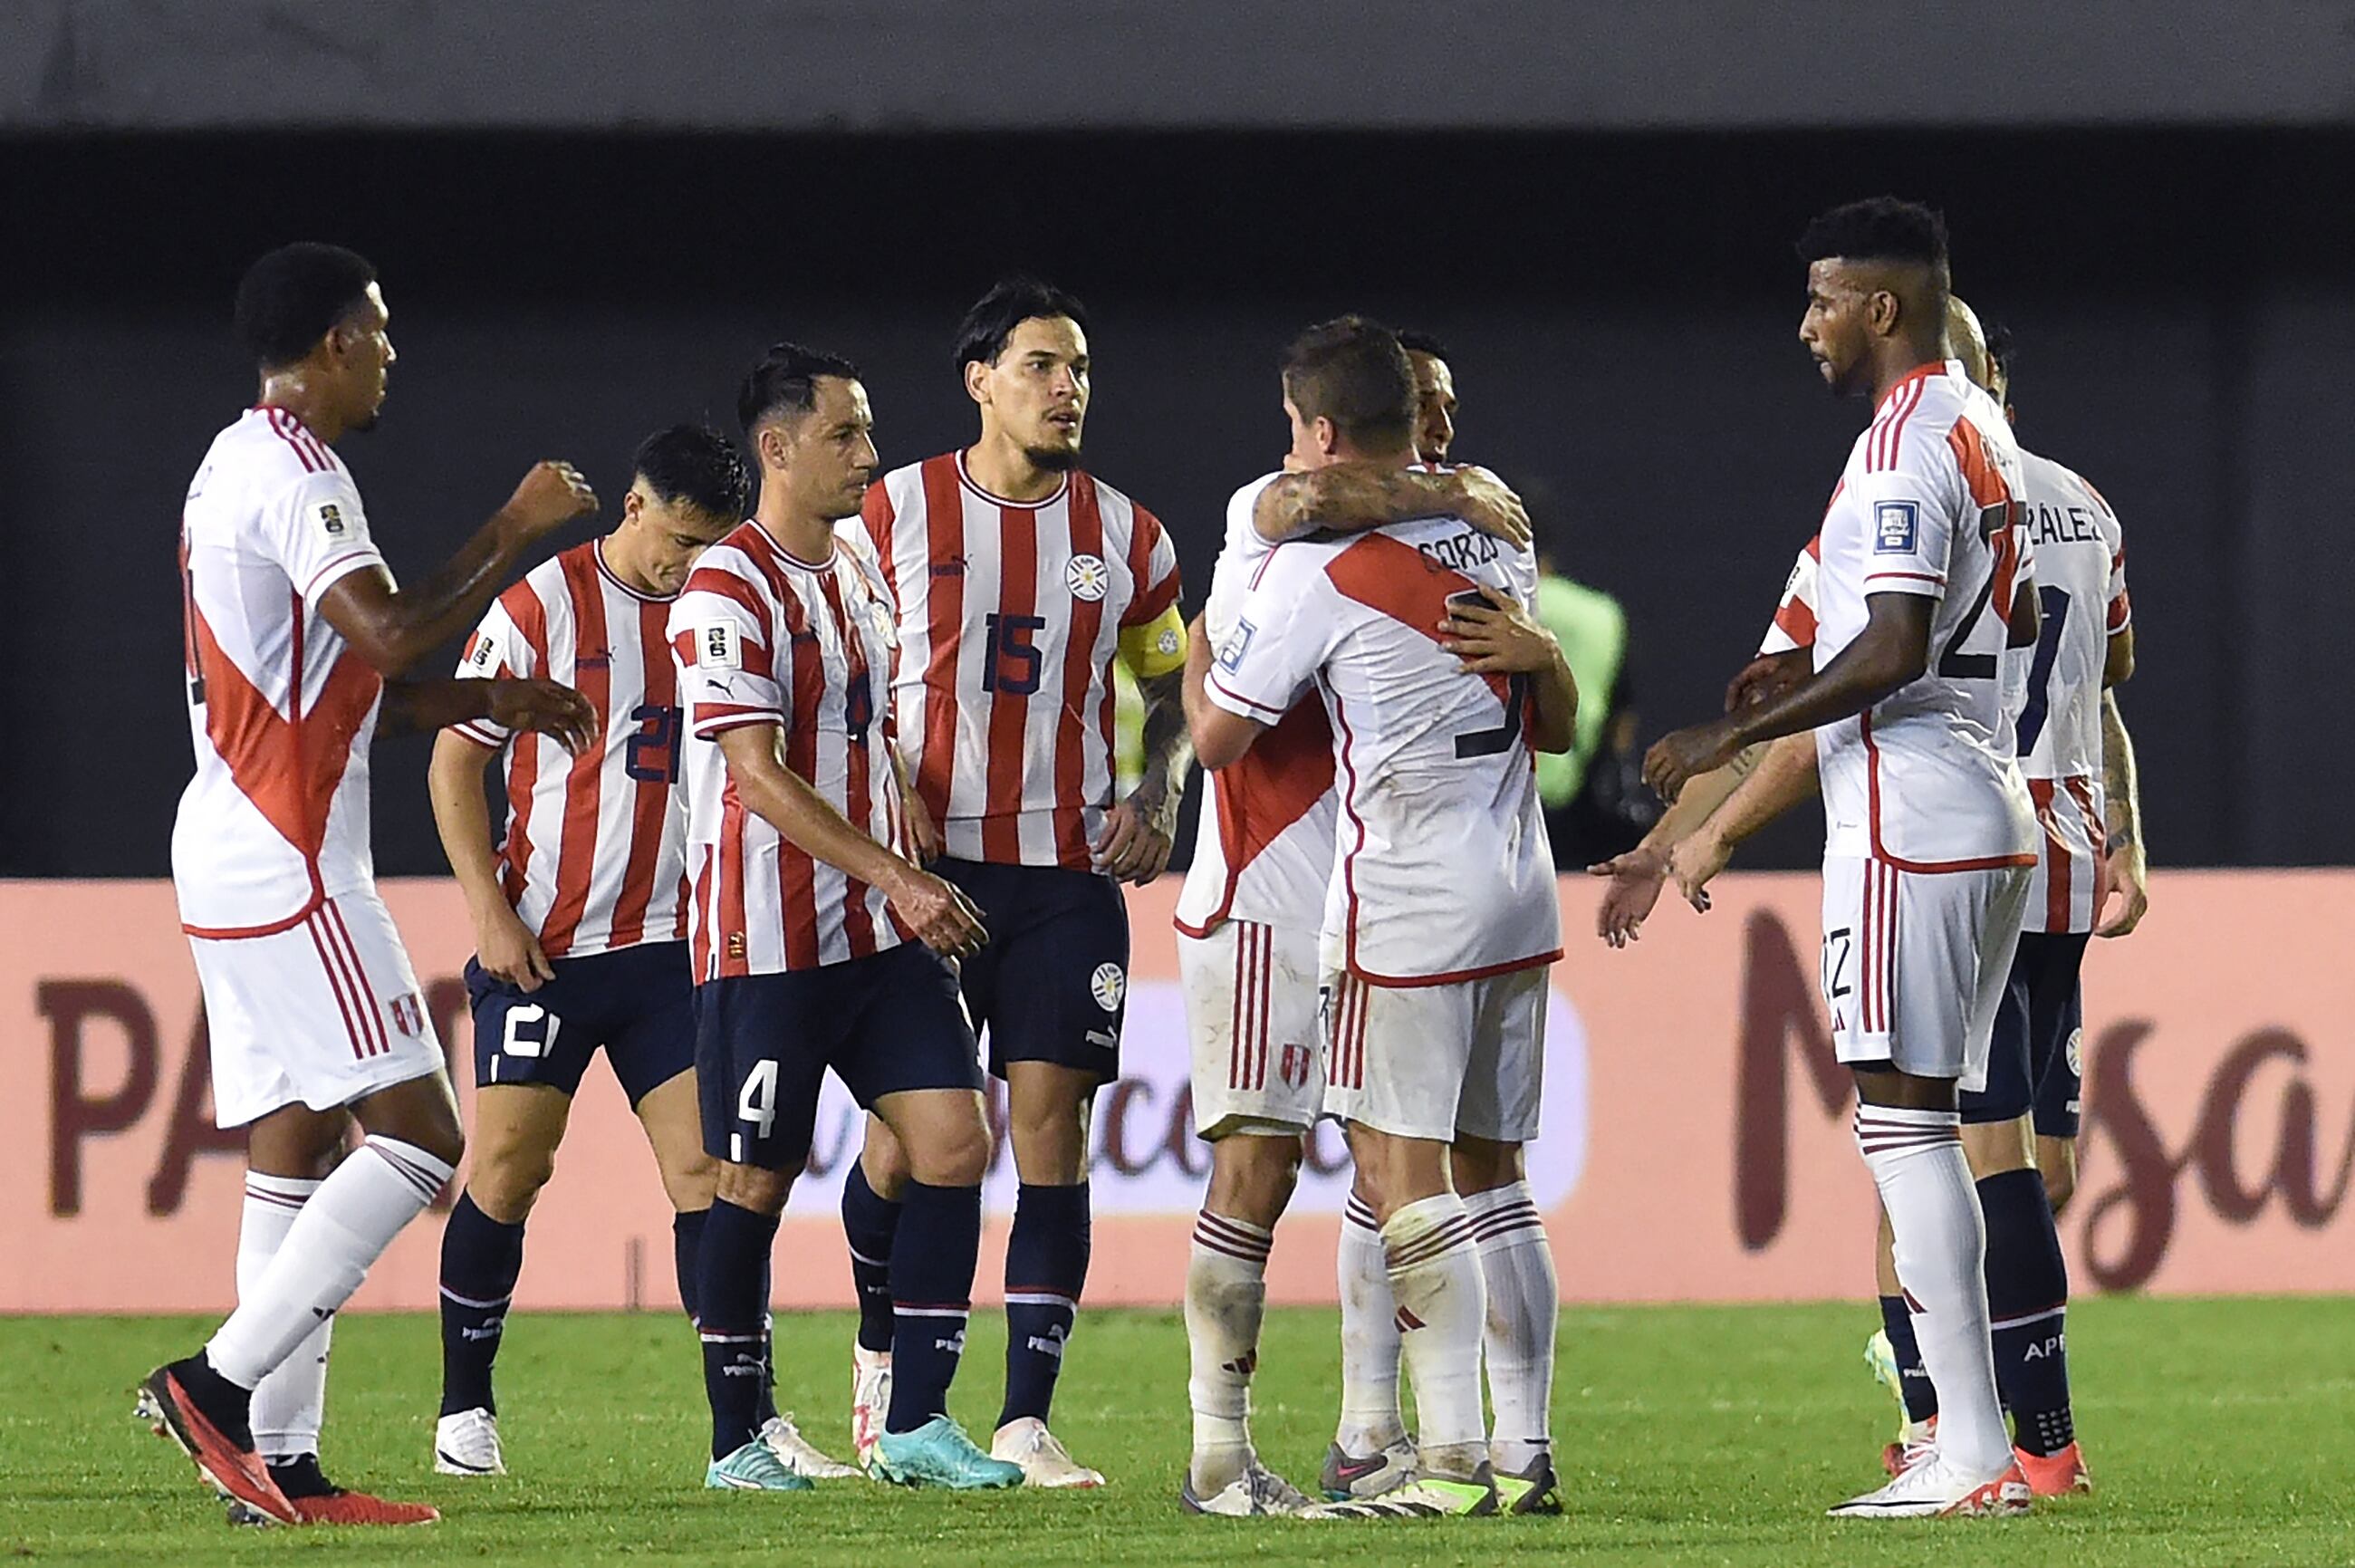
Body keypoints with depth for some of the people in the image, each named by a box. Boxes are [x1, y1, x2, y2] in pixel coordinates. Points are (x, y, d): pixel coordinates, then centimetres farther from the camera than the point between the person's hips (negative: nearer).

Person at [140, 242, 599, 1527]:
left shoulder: (240, 465, 20)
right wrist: (515, 532, -14)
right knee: (417, 1138, -11)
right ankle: (219, 1382, -15)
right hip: (285, 864, -11)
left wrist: (480, 699, 19)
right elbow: (389, 636, -25)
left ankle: (283, 1464, 3)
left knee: (295, 1149, 7)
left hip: (233, 861, 11)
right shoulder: (294, 474, -13)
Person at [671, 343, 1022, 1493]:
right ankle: (736, 1440, 13)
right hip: (767, 938, -7)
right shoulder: (727, 592, -13)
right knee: (755, 1182, 1)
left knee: (952, 1141, -4)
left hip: (883, 928, 7)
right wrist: (898, 880, -21)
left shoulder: (862, 567, 13)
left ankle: (916, 1423, 0)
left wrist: (916, 868, 19)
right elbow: (760, 777, -19)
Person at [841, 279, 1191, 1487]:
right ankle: (881, 1347, 28)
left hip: (1070, 873, 2)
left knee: (1052, 1128, -5)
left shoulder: (1125, 536, 8)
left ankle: (1025, 1420, -4)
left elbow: (1176, 690, 20)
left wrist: (1158, 798, 2)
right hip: (930, 862, -2)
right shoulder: (897, 513, 0)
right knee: (908, 1135, -1)